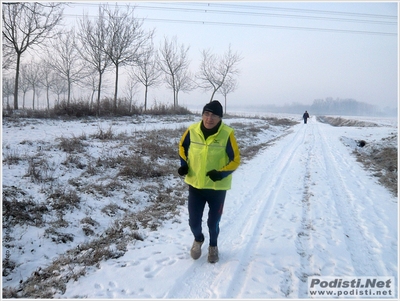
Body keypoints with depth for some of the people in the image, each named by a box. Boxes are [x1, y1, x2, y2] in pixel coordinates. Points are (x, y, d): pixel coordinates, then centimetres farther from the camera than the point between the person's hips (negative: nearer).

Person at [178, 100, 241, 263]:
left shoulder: (227, 134, -18)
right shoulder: (192, 130, -9)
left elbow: (235, 159, -11)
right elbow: (182, 146, 11)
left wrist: (221, 173, -25)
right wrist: (184, 164, -3)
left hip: (217, 187, -2)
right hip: (195, 185, 2)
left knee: (213, 222, 14)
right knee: (194, 221, 8)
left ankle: (213, 246, 45)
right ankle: (198, 239, 43)